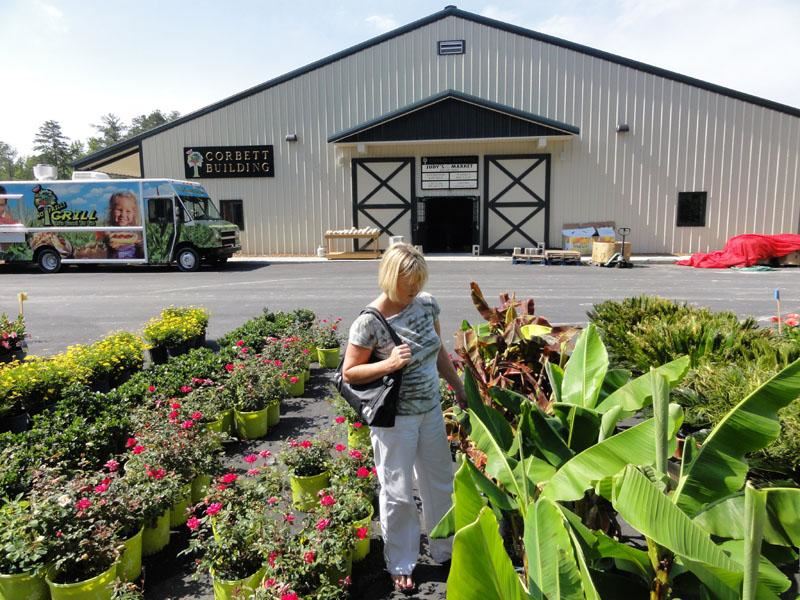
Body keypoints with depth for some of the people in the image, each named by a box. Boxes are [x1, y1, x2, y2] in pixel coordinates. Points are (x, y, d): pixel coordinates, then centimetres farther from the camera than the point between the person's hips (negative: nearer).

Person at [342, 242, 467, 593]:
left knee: (441, 483, 19)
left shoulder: (426, 304, -3)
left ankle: (445, 550, 42)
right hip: (394, 418, -6)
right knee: (398, 493, 9)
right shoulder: (370, 321, -20)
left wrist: (459, 387, 15)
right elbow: (349, 373, -13)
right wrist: (389, 364, -27)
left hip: (430, 410, 6)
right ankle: (400, 564, 32)